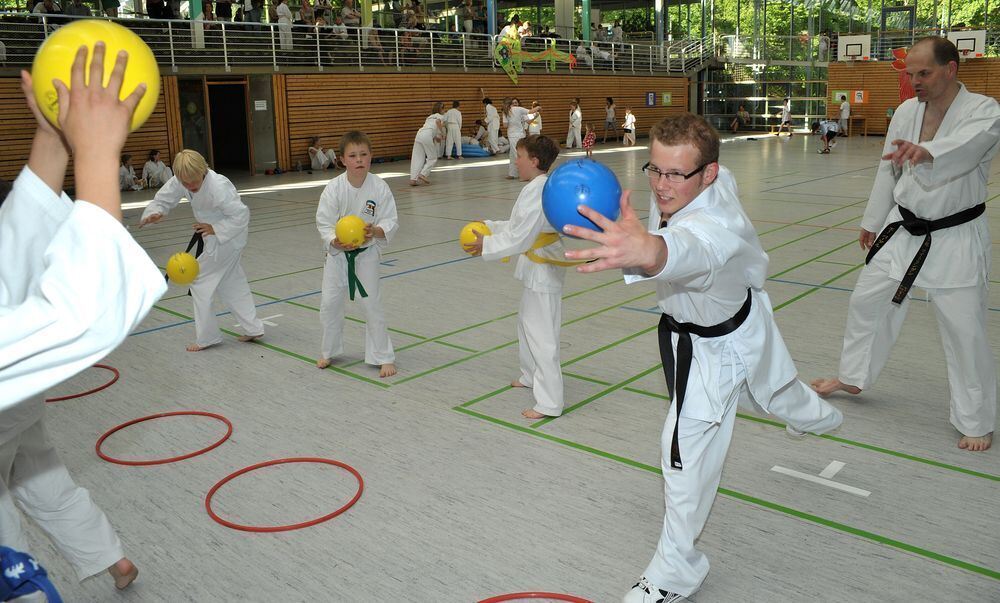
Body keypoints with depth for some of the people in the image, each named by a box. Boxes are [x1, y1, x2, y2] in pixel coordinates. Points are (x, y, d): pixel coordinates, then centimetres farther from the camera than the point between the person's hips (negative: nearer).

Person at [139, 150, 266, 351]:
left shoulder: (218, 187, -32)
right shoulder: (180, 181, -11)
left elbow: (241, 215, -27)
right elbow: (162, 199, -4)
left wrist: (215, 228, -32)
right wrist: (153, 213, -24)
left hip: (227, 237, -8)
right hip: (214, 237, 8)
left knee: (201, 282, -3)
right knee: (233, 284, 15)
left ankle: (207, 337, 9)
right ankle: (253, 329, 24)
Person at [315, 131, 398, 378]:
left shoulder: (379, 187, -15)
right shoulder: (334, 188, -14)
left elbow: (391, 222, -11)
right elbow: (324, 223, -12)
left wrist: (375, 231, -31)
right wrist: (335, 242, -30)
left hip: (367, 253, -1)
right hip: (338, 253, 1)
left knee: (372, 305, 1)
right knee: (330, 304, 8)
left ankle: (383, 357, 15)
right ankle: (328, 351, 32)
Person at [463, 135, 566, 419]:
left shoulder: (537, 192, -23)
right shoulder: (543, 187, 9)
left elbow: (520, 238, -23)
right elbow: (519, 225, 18)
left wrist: (486, 246, -14)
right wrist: (490, 226, 11)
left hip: (543, 271, -11)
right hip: (538, 270, 11)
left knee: (542, 335, -6)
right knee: (526, 323, 25)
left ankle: (549, 403, 1)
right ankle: (531, 376, 44)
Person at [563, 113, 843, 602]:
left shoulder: (715, 222, -45)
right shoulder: (677, 192, -21)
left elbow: (695, 249, -72)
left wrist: (648, 249, -93)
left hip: (724, 343, -8)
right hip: (686, 331, 8)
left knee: (686, 449, -3)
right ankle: (812, 414, 66)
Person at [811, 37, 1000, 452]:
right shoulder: (906, 112, 0)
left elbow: (964, 146, -40)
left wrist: (926, 152, -61)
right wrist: (871, 222, 17)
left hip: (956, 239, -5)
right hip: (904, 230, 5)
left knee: (965, 332, -1)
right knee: (866, 302, 13)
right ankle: (853, 377, 35)